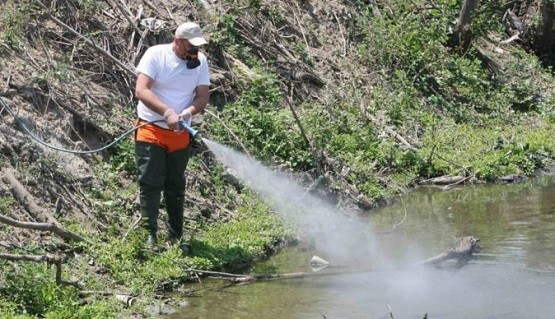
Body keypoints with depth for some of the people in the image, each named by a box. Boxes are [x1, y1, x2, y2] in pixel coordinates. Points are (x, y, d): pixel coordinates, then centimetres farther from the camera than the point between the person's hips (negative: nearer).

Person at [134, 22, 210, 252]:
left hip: (180, 134, 4)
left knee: (176, 187, 11)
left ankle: (176, 237, 18)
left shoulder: (200, 62, 0)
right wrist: (167, 112, -33)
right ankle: (149, 235, -4)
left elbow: (203, 97, -2)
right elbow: (141, 91, -21)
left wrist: (188, 112, -24)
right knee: (150, 184, -7)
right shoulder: (156, 55, -12)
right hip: (151, 130, -4)